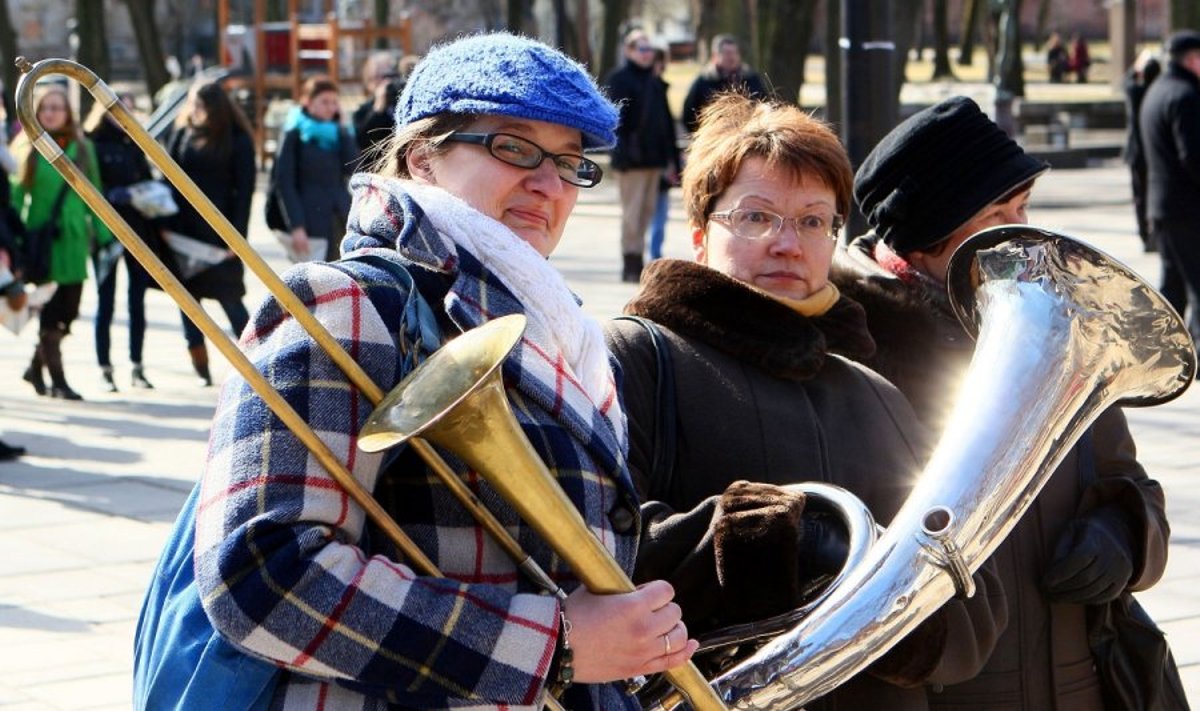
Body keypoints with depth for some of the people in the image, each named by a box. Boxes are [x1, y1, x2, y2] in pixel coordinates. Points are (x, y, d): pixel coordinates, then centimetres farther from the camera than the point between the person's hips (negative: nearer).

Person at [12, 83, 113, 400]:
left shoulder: (81, 148, 8)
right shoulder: (27, 148, 1)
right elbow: (15, 194, 0)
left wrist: (103, 233, 5)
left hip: (73, 239, 3)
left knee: (68, 312, 4)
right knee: (52, 313, -3)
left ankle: (36, 366, 24)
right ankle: (57, 380, 3)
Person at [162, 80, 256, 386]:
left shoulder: (237, 140, -4)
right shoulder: (182, 133, 7)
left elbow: (244, 188, -6)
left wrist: (236, 233, -11)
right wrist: (165, 224, -1)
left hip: (218, 232, -4)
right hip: (183, 230, 4)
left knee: (229, 298, -4)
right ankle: (201, 369, 10)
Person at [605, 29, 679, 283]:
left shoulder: (654, 82, 18)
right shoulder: (619, 79, -4)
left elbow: (666, 119, 20)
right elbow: (617, 118, -12)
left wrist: (671, 156, 15)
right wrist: (623, 150, -20)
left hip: (654, 157, 8)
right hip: (632, 157, -8)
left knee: (647, 210, 10)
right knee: (632, 211, -7)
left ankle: (636, 262, 16)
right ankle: (631, 264, -5)